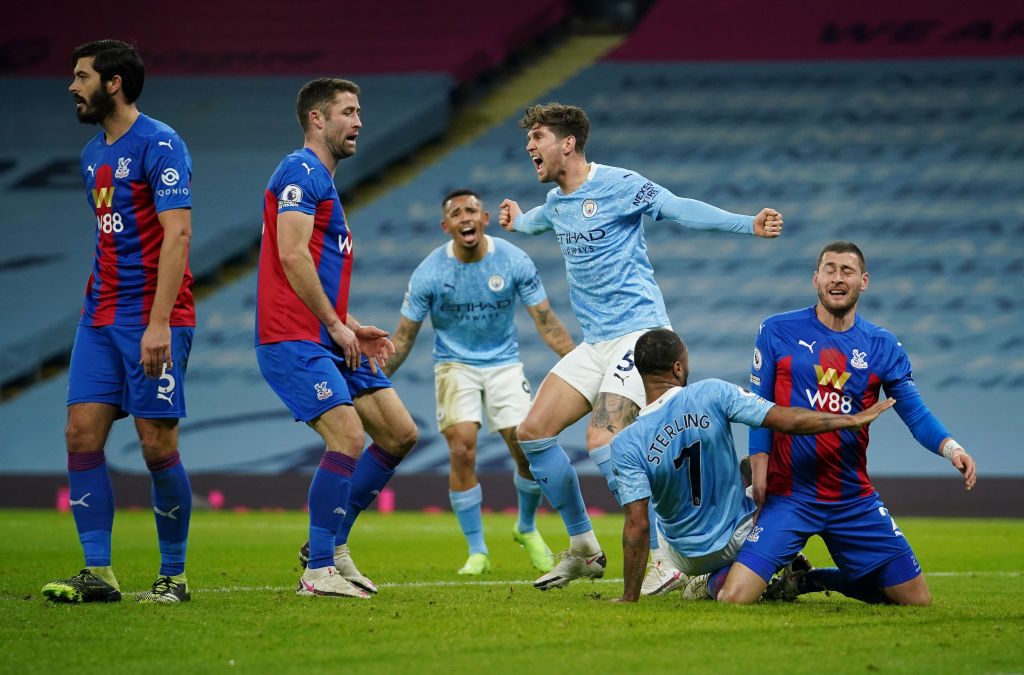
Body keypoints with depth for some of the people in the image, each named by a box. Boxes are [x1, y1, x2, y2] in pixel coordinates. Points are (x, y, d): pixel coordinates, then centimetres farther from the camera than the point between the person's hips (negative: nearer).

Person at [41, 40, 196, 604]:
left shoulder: (159, 145, -10)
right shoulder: (93, 155, 16)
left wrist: (158, 324, -24)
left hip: (154, 319, -8)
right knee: (81, 433, -3)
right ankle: (97, 573, -1)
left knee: (157, 446, -7)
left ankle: (173, 575, 5)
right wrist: (97, 310, 17)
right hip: (101, 317, 8)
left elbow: (177, 235, -17)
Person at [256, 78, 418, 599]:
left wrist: (353, 331, 18)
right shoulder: (300, 172, -8)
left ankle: (331, 543, 13)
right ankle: (318, 571, -14)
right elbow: (291, 255, -19)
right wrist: (336, 325, -15)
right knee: (348, 437, -21)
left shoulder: (323, 182, 24)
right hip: (293, 340, -10)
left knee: (400, 433, 6)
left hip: (331, 341, 10)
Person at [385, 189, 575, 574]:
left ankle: (527, 530, 22)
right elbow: (404, 337, -5)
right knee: (462, 451, -18)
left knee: (528, 449, -8)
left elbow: (546, 322, -5)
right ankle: (477, 552, -4)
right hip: (455, 365, -1)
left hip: (504, 363, 1)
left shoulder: (514, 261, -11)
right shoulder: (428, 273, -14)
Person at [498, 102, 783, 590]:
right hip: (594, 343, 9)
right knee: (533, 432, 1)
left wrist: (749, 224, -30)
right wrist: (517, 221, 61)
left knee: (603, 440, -23)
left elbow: (681, 209, -18)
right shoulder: (556, 201, 15)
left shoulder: (618, 185, -10)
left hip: (638, 331, -9)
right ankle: (583, 550, 14)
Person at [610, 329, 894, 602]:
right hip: (739, 539, 0)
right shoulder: (711, 394, -19)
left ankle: (708, 581, 11)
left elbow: (638, 525, -21)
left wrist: (629, 598, -15)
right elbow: (785, 420, -20)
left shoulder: (625, 445, -20)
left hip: (686, 558, 0)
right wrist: (853, 420, -10)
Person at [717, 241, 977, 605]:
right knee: (733, 599, -19)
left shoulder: (883, 346, 5)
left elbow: (916, 414, 0)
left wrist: (951, 448, -19)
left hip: (855, 501, 3)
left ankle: (811, 580, 24)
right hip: (788, 496, -3)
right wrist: (759, 475, -8)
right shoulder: (777, 331, 0)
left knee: (918, 600, 3)